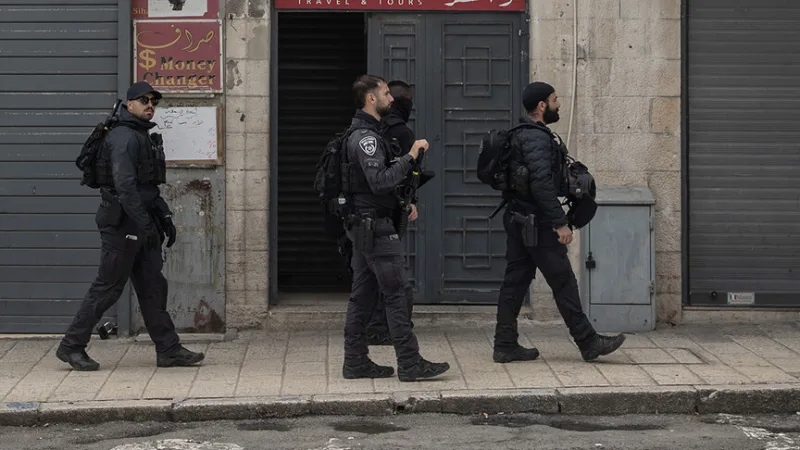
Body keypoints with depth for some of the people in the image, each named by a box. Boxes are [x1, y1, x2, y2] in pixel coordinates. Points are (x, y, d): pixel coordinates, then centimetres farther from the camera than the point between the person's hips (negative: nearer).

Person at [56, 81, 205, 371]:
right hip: (123, 224, -10)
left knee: (153, 287, 8)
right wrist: (144, 224, -26)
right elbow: (124, 186, -24)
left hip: (141, 223, 10)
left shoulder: (144, 137, 18)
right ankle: (71, 346, 5)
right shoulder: (124, 138, -14)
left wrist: (165, 217, 18)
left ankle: (168, 350, 10)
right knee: (108, 287, -4)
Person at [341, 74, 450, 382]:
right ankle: (410, 364, -9)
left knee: (363, 295, 11)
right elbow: (380, 181, -27)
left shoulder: (362, 134, 18)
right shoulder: (366, 137, -16)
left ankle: (356, 362, 13)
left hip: (362, 226, 11)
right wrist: (410, 157, -23)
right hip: (376, 226, -11)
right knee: (396, 293, -9)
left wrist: (402, 202, 16)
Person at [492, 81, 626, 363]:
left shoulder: (521, 135, 16)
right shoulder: (537, 138, -16)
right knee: (563, 282, -4)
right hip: (538, 224, -10)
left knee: (515, 282, 9)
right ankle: (588, 343, 2)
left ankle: (505, 346, 10)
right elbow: (542, 183, -25)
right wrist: (560, 222, -24)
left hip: (518, 221, 10)